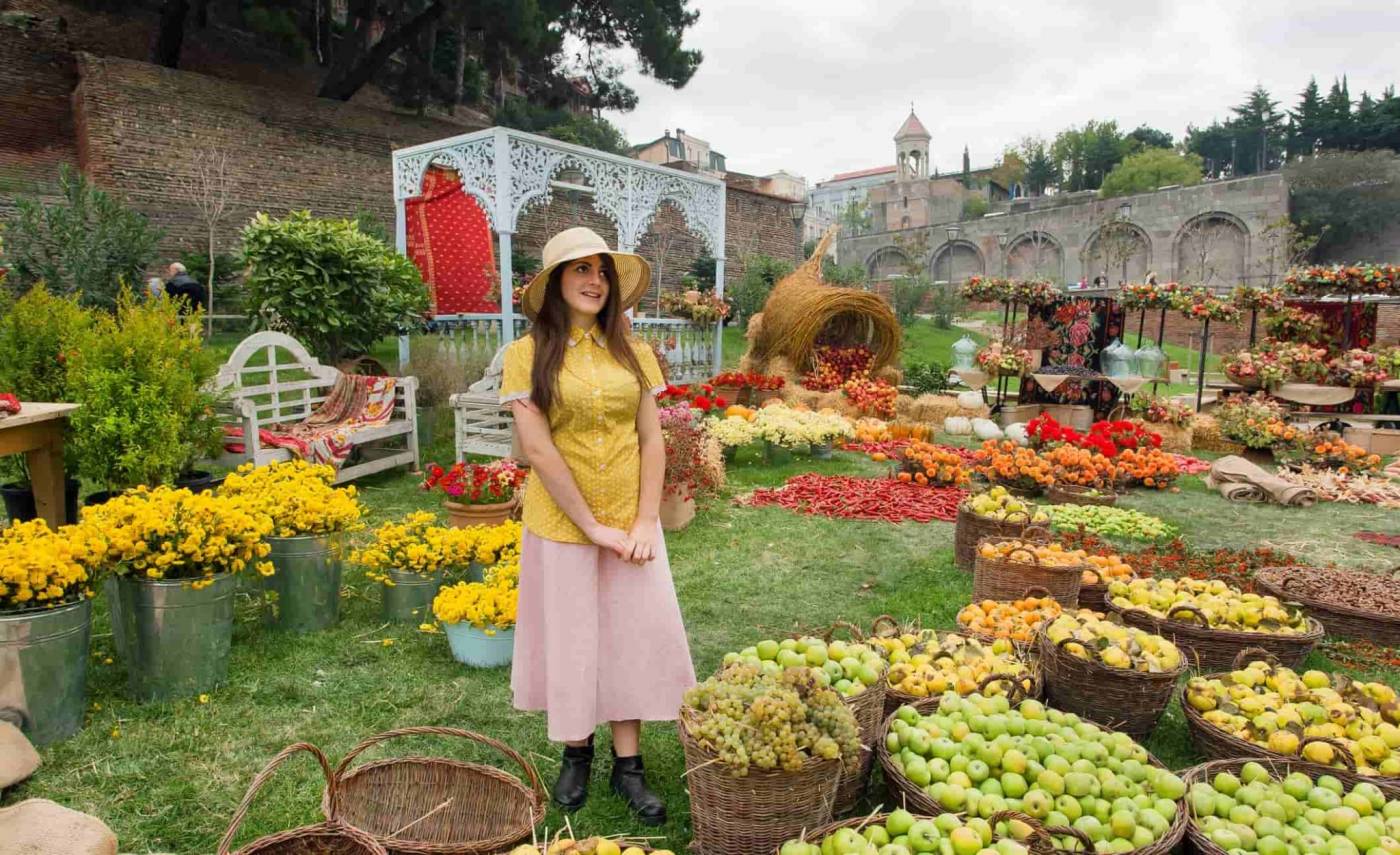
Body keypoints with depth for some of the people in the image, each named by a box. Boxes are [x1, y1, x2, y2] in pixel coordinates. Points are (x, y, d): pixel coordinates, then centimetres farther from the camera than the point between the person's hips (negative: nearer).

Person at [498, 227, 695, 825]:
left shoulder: (632, 352, 3)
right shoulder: (528, 354, -7)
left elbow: (652, 440, 2)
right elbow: (538, 449, -13)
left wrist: (645, 521, -8)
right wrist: (593, 527, -14)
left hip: (631, 523, 3)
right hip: (561, 525, -2)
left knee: (634, 635, 8)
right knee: (570, 640, 12)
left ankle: (628, 765, 25)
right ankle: (575, 754, 34)